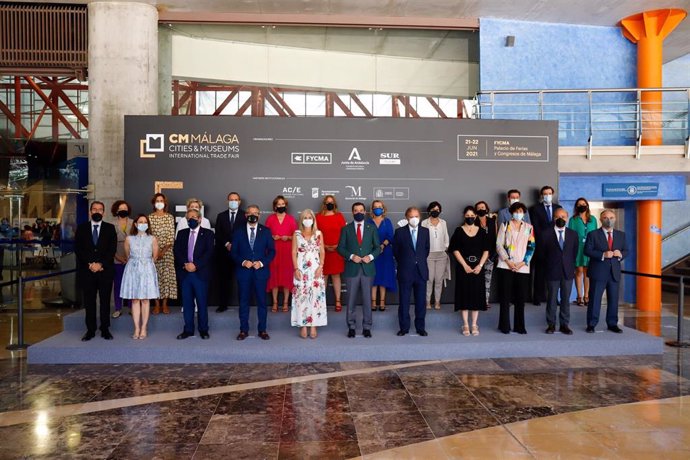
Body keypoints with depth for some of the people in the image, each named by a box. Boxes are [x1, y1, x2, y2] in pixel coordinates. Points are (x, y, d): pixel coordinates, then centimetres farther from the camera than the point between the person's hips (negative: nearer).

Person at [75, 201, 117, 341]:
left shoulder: (110, 228, 7)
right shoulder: (81, 228, 10)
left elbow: (112, 249, 0)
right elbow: (78, 249, 2)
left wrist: (101, 264, -10)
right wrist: (90, 264, -9)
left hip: (105, 271, -1)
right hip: (86, 270, 1)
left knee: (105, 301, 2)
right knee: (89, 302, 4)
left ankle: (105, 329, 9)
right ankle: (90, 330, 10)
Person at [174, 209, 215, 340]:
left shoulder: (208, 233, 2)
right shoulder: (182, 233, 13)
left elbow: (209, 252, -8)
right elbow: (176, 250, 3)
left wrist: (195, 265, -15)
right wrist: (185, 264, -12)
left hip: (200, 273, -3)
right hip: (185, 273, 3)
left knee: (202, 303, 2)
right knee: (187, 303, 8)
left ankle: (203, 330, 12)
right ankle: (188, 330, 16)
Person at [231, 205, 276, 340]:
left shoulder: (266, 231, 5)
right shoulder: (238, 232, 6)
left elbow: (272, 251, 3)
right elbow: (233, 252, 4)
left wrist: (261, 263, -11)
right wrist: (243, 262, -12)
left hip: (261, 271, 0)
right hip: (243, 272, 0)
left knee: (262, 302, 4)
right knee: (243, 302, 6)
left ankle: (262, 330, 14)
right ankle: (244, 330, 15)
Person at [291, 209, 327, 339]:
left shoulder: (318, 234, 7)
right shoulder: (297, 234, 6)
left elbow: (322, 252, 6)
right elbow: (294, 253, 4)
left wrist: (320, 267, -6)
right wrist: (296, 269, -6)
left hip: (316, 269, 0)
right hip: (301, 269, 0)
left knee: (315, 295, -2)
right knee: (301, 295, -2)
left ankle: (313, 326, 4)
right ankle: (303, 326, 5)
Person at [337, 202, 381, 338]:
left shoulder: (372, 228, 8)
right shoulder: (346, 229, 5)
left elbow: (377, 247, 8)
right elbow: (340, 248, 2)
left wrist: (371, 256, -10)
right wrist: (351, 256, -13)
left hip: (368, 268, 1)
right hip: (352, 269, -1)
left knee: (367, 299, 4)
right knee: (351, 300, 4)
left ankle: (366, 328, 13)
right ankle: (351, 327, 14)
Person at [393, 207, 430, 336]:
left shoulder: (425, 231, 6)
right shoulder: (400, 232, -2)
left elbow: (427, 248, 16)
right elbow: (396, 250, 5)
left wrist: (420, 261, 12)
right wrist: (403, 263, 7)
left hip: (421, 271, 2)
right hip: (405, 272, -2)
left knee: (421, 301, 7)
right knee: (404, 301, 5)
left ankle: (420, 327, 18)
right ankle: (404, 327, 15)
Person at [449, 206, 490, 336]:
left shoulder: (481, 232, 7)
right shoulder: (459, 231, 1)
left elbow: (486, 250, 5)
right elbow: (455, 250, -4)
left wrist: (480, 265, -8)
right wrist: (465, 265, -11)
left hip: (478, 268, 2)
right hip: (463, 267, -2)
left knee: (477, 294, 3)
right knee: (464, 294, 0)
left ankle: (474, 325, 12)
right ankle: (466, 325, 7)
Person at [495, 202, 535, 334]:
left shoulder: (529, 227, 11)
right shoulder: (505, 225, 6)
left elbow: (531, 247, 6)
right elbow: (499, 245, 0)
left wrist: (522, 263, -7)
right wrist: (508, 261, -10)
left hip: (522, 267, 2)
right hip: (506, 266, -1)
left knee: (521, 298, 3)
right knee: (505, 297, 0)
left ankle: (519, 326, 12)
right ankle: (504, 325, 8)